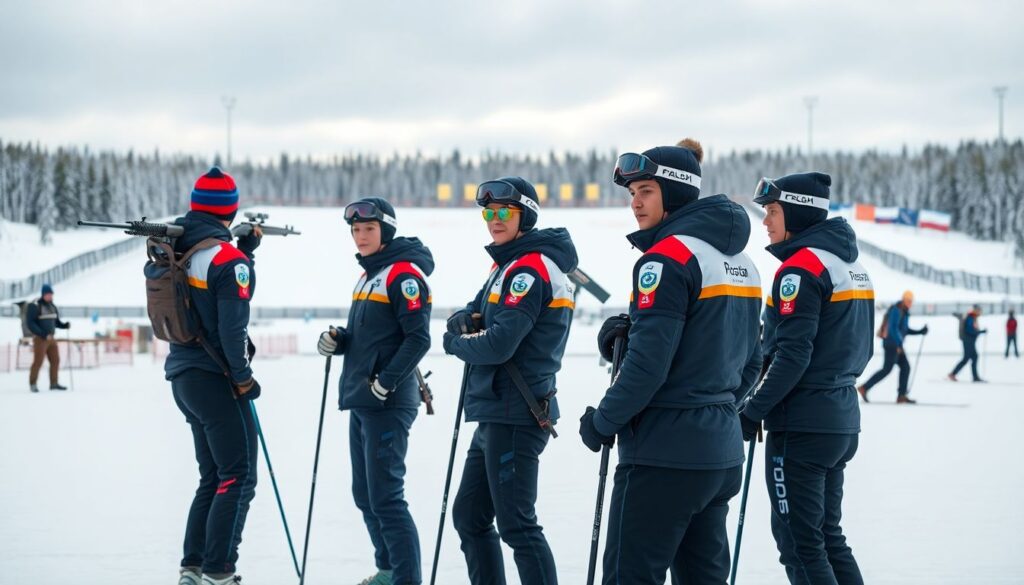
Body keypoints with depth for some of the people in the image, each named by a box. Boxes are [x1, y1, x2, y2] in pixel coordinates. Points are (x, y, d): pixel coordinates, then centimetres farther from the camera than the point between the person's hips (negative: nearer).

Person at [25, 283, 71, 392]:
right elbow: (30, 323, -16)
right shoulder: (34, 306, -12)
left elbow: (56, 322, 18)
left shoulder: (52, 306, 11)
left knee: (55, 360, 5)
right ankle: (33, 383, 4)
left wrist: (65, 325, -4)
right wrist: (43, 334, -22)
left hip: (51, 338, 7)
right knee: (38, 361, -9)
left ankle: (54, 383, 14)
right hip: (39, 338, -7)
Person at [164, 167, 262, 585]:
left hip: (183, 374, 8)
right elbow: (232, 326, -19)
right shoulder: (227, 257, -16)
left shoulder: (178, 249, 7)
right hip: (214, 377, -8)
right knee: (239, 478, -4)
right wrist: (243, 377, -10)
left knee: (213, 478, 17)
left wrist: (247, 247, 21)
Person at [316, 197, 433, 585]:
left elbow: (418, 338, -18)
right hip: (360, 402, 10)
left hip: (388, 404, -10)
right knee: (365, 494, 15)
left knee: (385, 496, -11)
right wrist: (337, 341, 4)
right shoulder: (368, 275, 17)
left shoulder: (404, 274, -11)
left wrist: (387, 382, -21)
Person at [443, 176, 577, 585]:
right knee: (469, 516, 16)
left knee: (517, 526, -8)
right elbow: (477, 311, 20)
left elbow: (499, 345, -23)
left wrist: (456, 343, -4)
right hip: (495, 415, 10)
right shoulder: (507, 264, 16)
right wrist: (466, 321, -4)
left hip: (515, 417, -10)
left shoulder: (530, 270, -15)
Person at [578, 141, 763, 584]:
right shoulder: (739, 260, 13)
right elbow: (750, 363, 18)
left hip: (665, 452, -9)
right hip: (722, 451, 9)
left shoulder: (669, 256, -14)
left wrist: (602, 422, -7)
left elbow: (648, 362, -19)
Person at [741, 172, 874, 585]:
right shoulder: (852, 264, 14)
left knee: (799, 542, -3)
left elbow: (793, 353, -20)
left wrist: (753, 412, -14)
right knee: (827, 535, 16)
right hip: (842, 422, 9)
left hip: (803, 426, -9)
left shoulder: (802, 267, -14)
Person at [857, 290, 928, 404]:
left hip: (897, 344, 10)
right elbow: (893, 328, -22)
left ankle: (901, 395, 2)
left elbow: (905, 330, 24)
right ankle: (864, 388, -6)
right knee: (887, 369, -10)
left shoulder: (904, 312, 16)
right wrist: (899, 344, -24)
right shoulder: (896, 310, -14)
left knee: (905, 367, 3)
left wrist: (920, 332, 13)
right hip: (891, 343, -10)